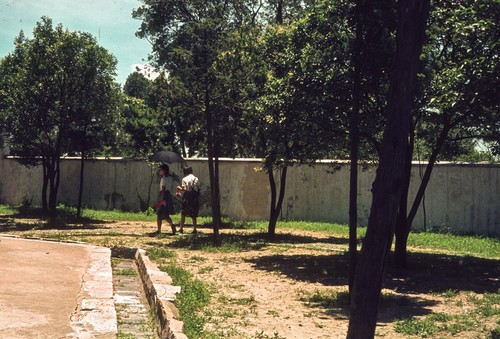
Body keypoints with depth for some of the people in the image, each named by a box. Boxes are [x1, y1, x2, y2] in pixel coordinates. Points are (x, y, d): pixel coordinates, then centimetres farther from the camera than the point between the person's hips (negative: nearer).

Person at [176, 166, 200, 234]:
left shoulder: (185, 179, -2)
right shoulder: (196, 179, 9)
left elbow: (184, 189, -12)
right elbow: (198, 189, 5)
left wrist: (179, 189, 7)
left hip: (187, 198, -3)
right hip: (195, 198, 3)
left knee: (183, 214, 8)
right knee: (194, 215, 9)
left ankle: (181, 228, 7)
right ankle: (194, 229, 4)